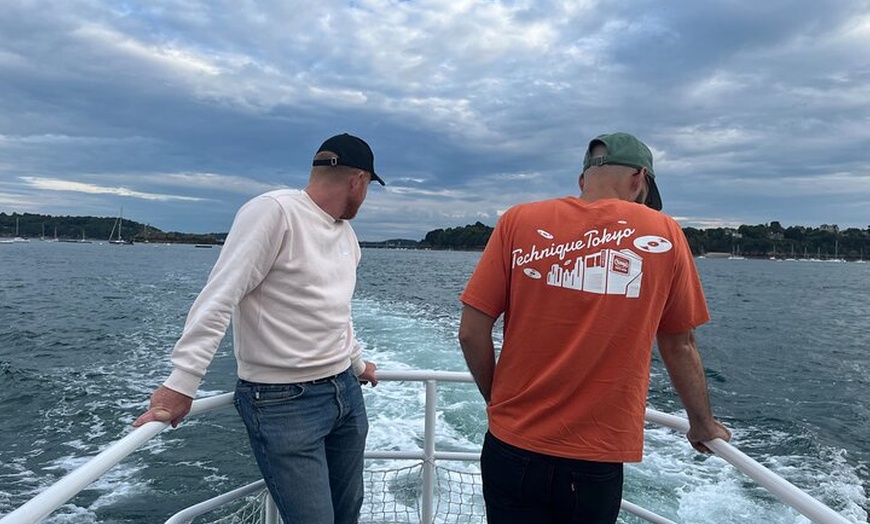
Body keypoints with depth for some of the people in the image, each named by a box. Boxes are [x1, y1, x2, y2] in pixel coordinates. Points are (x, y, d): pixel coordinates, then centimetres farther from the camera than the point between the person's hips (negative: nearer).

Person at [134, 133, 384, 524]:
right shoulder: (274, 211, -15)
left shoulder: (346, 234, 12)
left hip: (346, 390, 8)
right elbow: (218, 298, -20)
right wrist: (181, 382, -25)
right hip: (284, 402, -8)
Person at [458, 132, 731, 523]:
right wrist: (703, 426, 21)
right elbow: (680, 347, 5)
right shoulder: (662, 234, -3)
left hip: (513, 450, 0)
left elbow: (472, 333, -7)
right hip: (596, 464, 1)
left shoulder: (520, 221, -5)